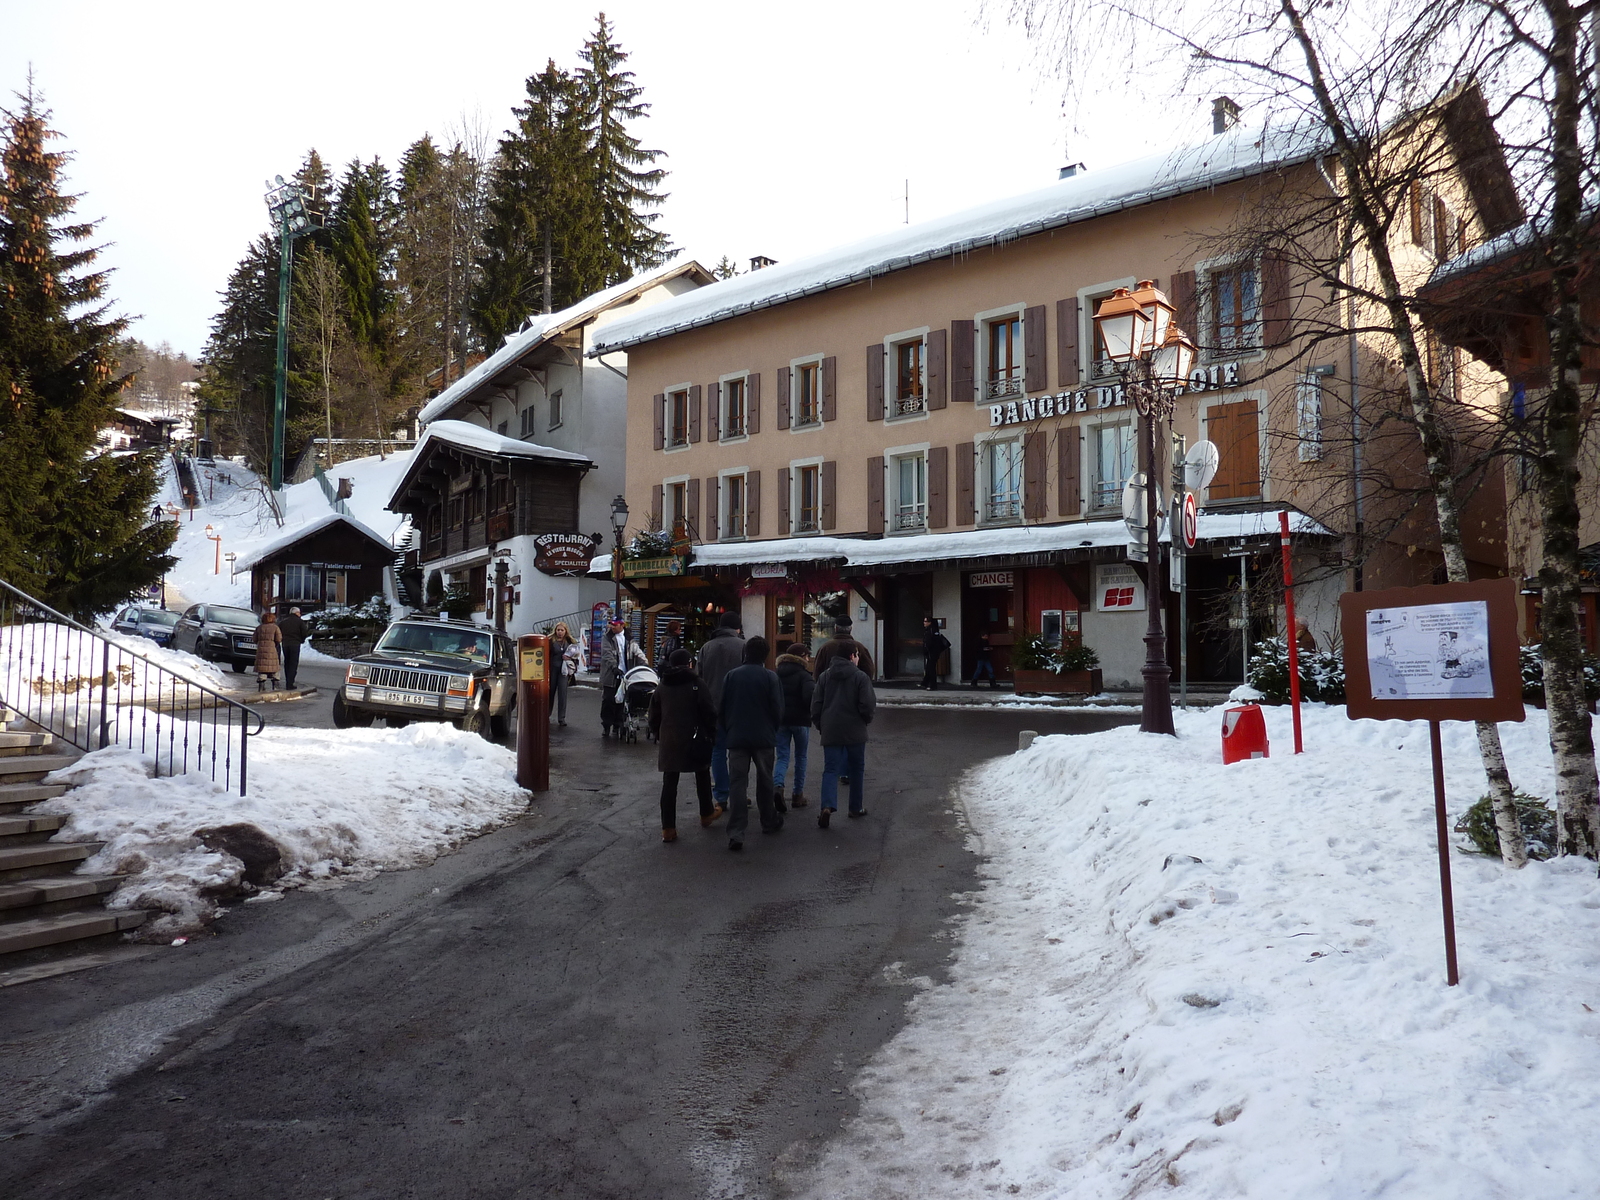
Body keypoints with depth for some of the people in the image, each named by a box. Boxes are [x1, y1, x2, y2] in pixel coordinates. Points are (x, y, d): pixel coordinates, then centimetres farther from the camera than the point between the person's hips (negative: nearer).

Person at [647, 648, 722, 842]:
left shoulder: (662, 687, 8)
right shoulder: (697, 685, -6)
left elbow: (654, 716, 12)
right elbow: (709, 713, -8)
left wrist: (657, 735, 22)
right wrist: (711, 734, 3)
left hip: (668, 741, 3)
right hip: (694, 739, -3)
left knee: (669, 783, 2)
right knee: (702, 777, 18)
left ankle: (668, 828, 0)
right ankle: (706, 814, 33)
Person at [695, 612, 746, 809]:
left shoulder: (706, 648, 8)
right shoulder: (742, 646, -4)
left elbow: (700, 679, 11)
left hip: (712, 706, 3)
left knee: (717, 751, 8)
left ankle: (721, 796, 9)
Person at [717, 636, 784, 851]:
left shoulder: (731, 676, -1)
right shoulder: (770, 677, -7)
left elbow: (721, 710, 3)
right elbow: (778, 710, -4)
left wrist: (726, 732, 16)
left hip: (736, 738, 1)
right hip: (763, 738, 0)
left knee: (737, 784, -1)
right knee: (764, 781, 17)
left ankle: (736, 833, -9)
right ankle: (769, 822, 32)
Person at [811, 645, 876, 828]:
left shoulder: (825, 676, 6)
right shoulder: (860, 677, -7)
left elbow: (815, 704, 6)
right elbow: (868, 705, -12)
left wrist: (820, 726, 16)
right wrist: (866, 720, 8)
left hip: (830, 732, 2)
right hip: (855, 732, -2)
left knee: (830, 770, 0)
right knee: (857, 769, 15)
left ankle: (827, 805, -21)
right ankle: (856, 807, 23)